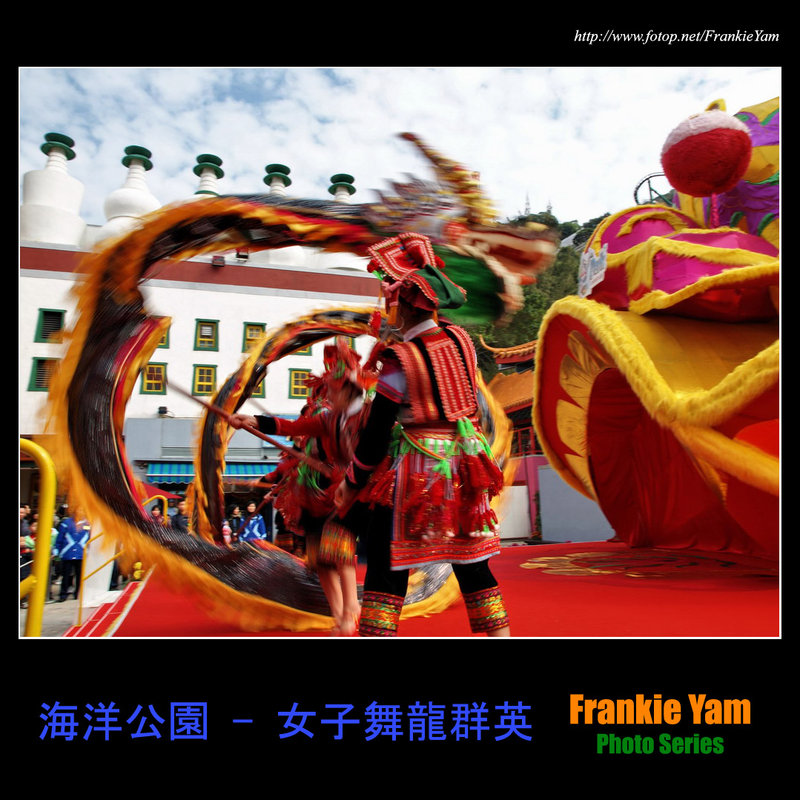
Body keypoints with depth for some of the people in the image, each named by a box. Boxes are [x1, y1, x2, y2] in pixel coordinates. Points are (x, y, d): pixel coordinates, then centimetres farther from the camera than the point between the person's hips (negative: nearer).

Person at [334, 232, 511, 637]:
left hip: (413, 472, -6)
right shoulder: (461, 339, 0)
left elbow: (376, 433, -13)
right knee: (473, 566, 17)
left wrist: (351, 483, 0)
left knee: (386, 569, 4)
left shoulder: (401, 359, -17)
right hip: (463, 465, 6)